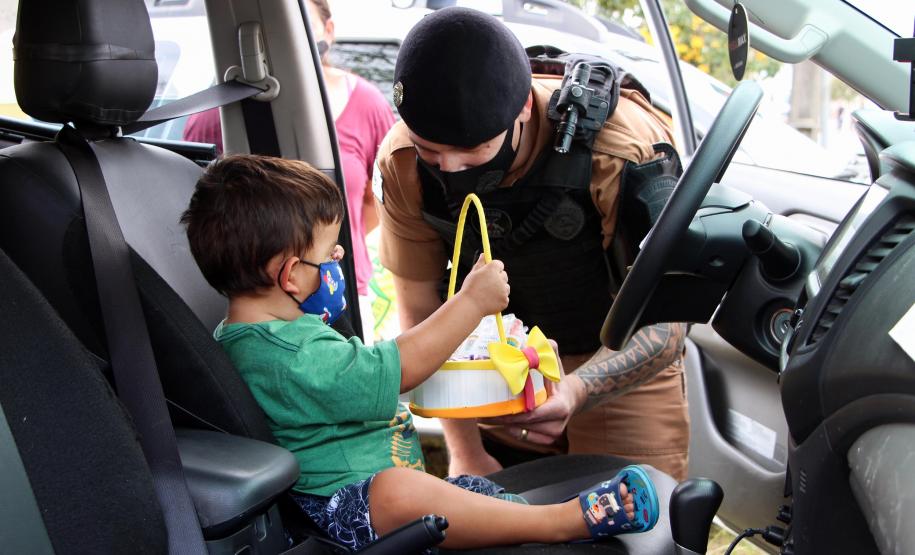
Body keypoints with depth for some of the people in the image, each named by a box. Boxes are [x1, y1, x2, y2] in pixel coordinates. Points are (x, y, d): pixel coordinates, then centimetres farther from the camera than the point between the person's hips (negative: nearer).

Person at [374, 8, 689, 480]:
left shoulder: (624, 152, -31)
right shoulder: (402, 163, -21)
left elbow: (661, 326, -27)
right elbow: (420, 310, -10)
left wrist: (575, 392, -46)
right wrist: (465, 450, -13)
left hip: (619, 361, -2)